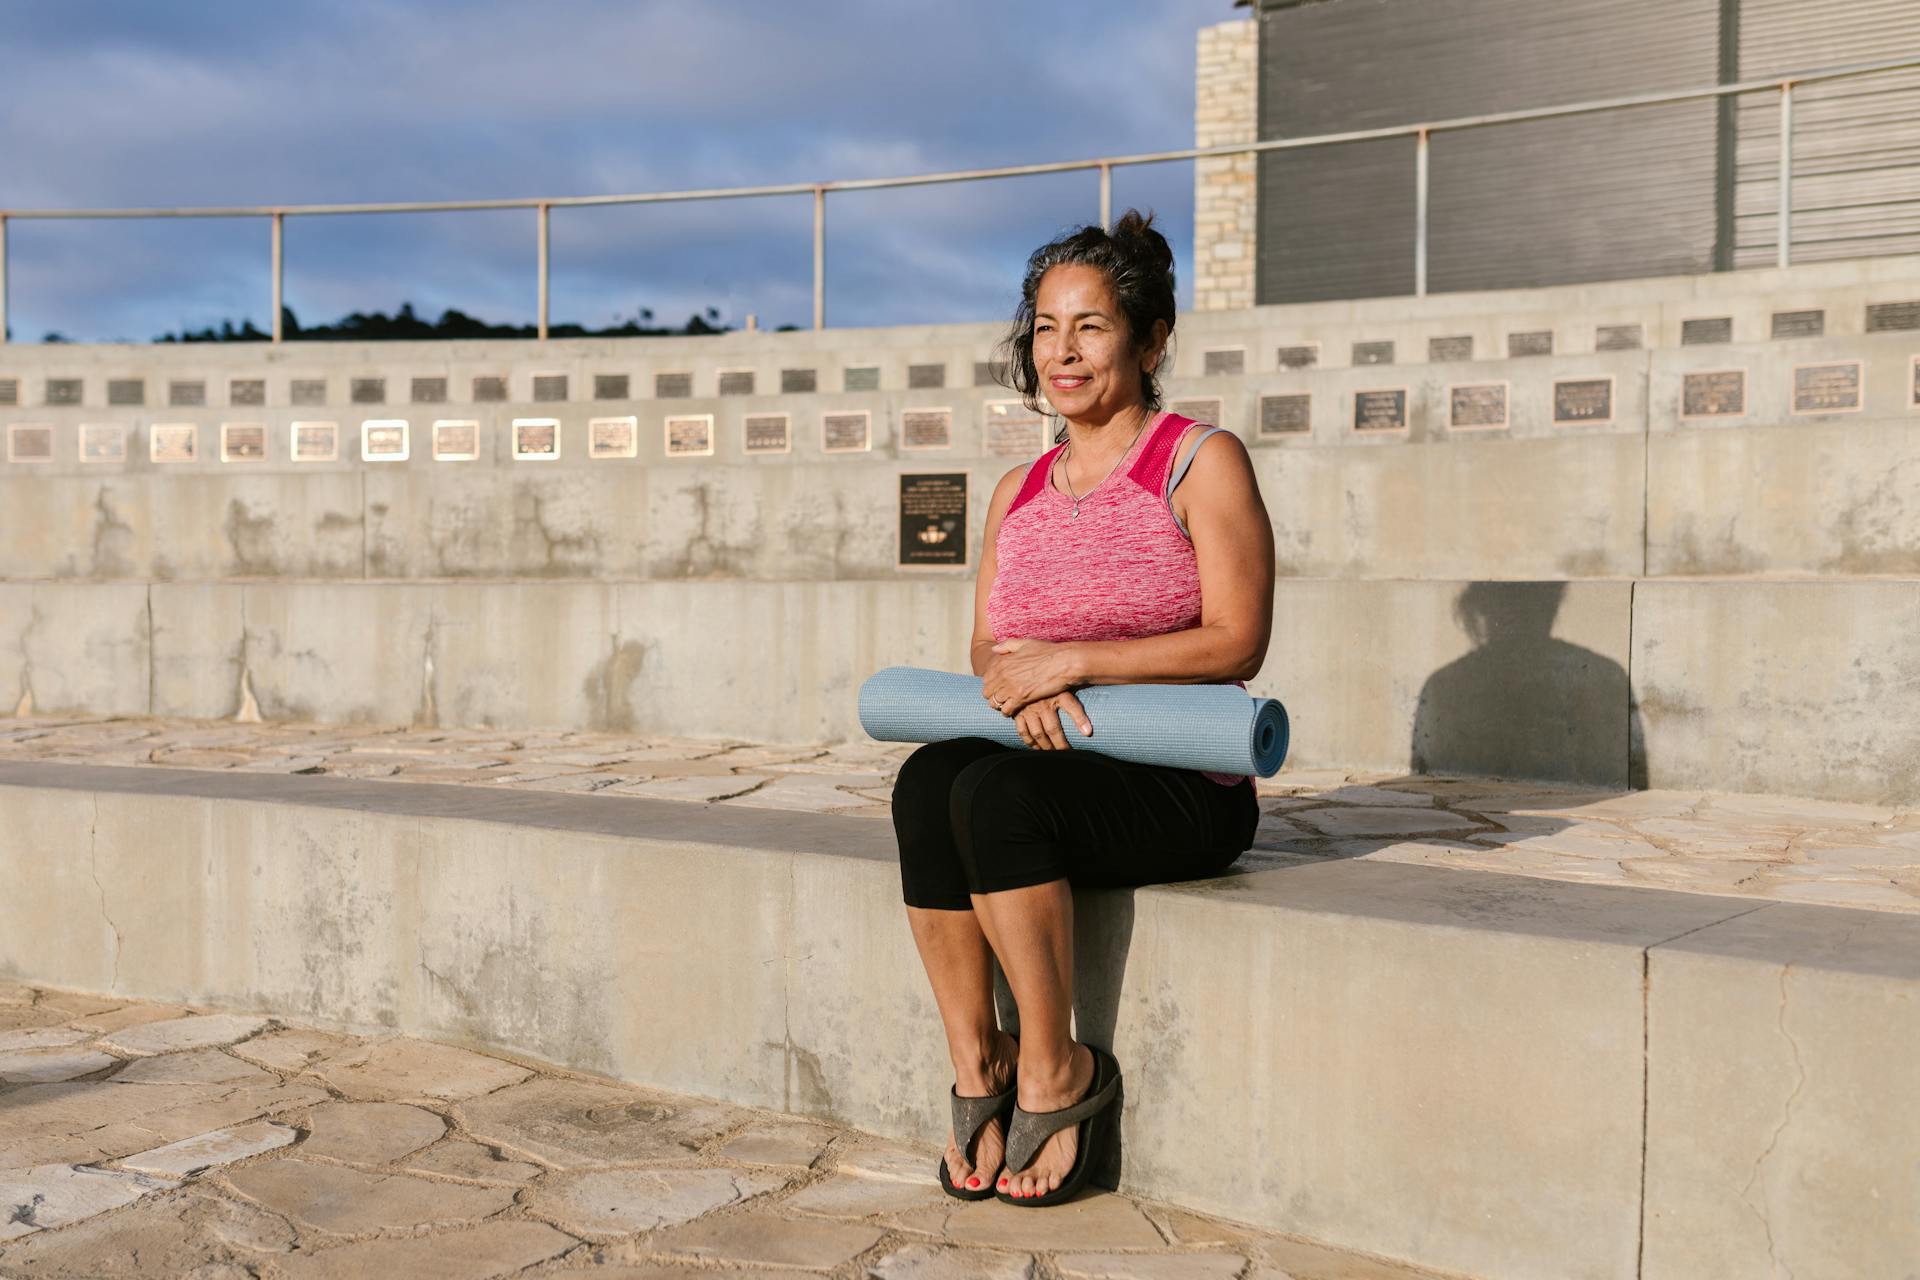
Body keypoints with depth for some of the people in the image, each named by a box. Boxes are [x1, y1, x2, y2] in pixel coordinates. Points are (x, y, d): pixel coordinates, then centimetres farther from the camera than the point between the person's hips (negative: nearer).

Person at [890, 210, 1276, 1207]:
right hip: (1057, 772, 5)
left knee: (995, 791, -32)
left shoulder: (1202, 462, -2)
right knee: (926, 779, -27)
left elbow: (1235, 640, -11)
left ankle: (1057, 1073, -14)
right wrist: (1015, 681, -10)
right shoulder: (1017, 492, 16)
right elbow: (986, 642, 15)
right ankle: (975, 1063, -15)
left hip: (1182, 789, -5)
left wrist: (1070, 659, -17)